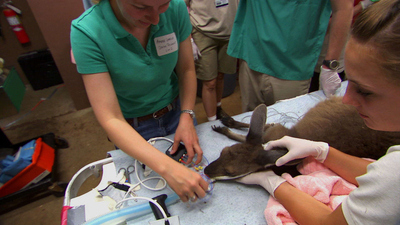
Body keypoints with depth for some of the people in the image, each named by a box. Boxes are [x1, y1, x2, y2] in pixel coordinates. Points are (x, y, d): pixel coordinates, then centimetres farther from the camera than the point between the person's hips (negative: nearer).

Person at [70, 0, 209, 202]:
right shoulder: (86, 32, -28)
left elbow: (186, 70, -7)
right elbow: (110, 120, -31)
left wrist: (187, 117, -22)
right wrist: (167, 168, -42)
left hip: (175, 111, 3)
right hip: (131, 130, -2)